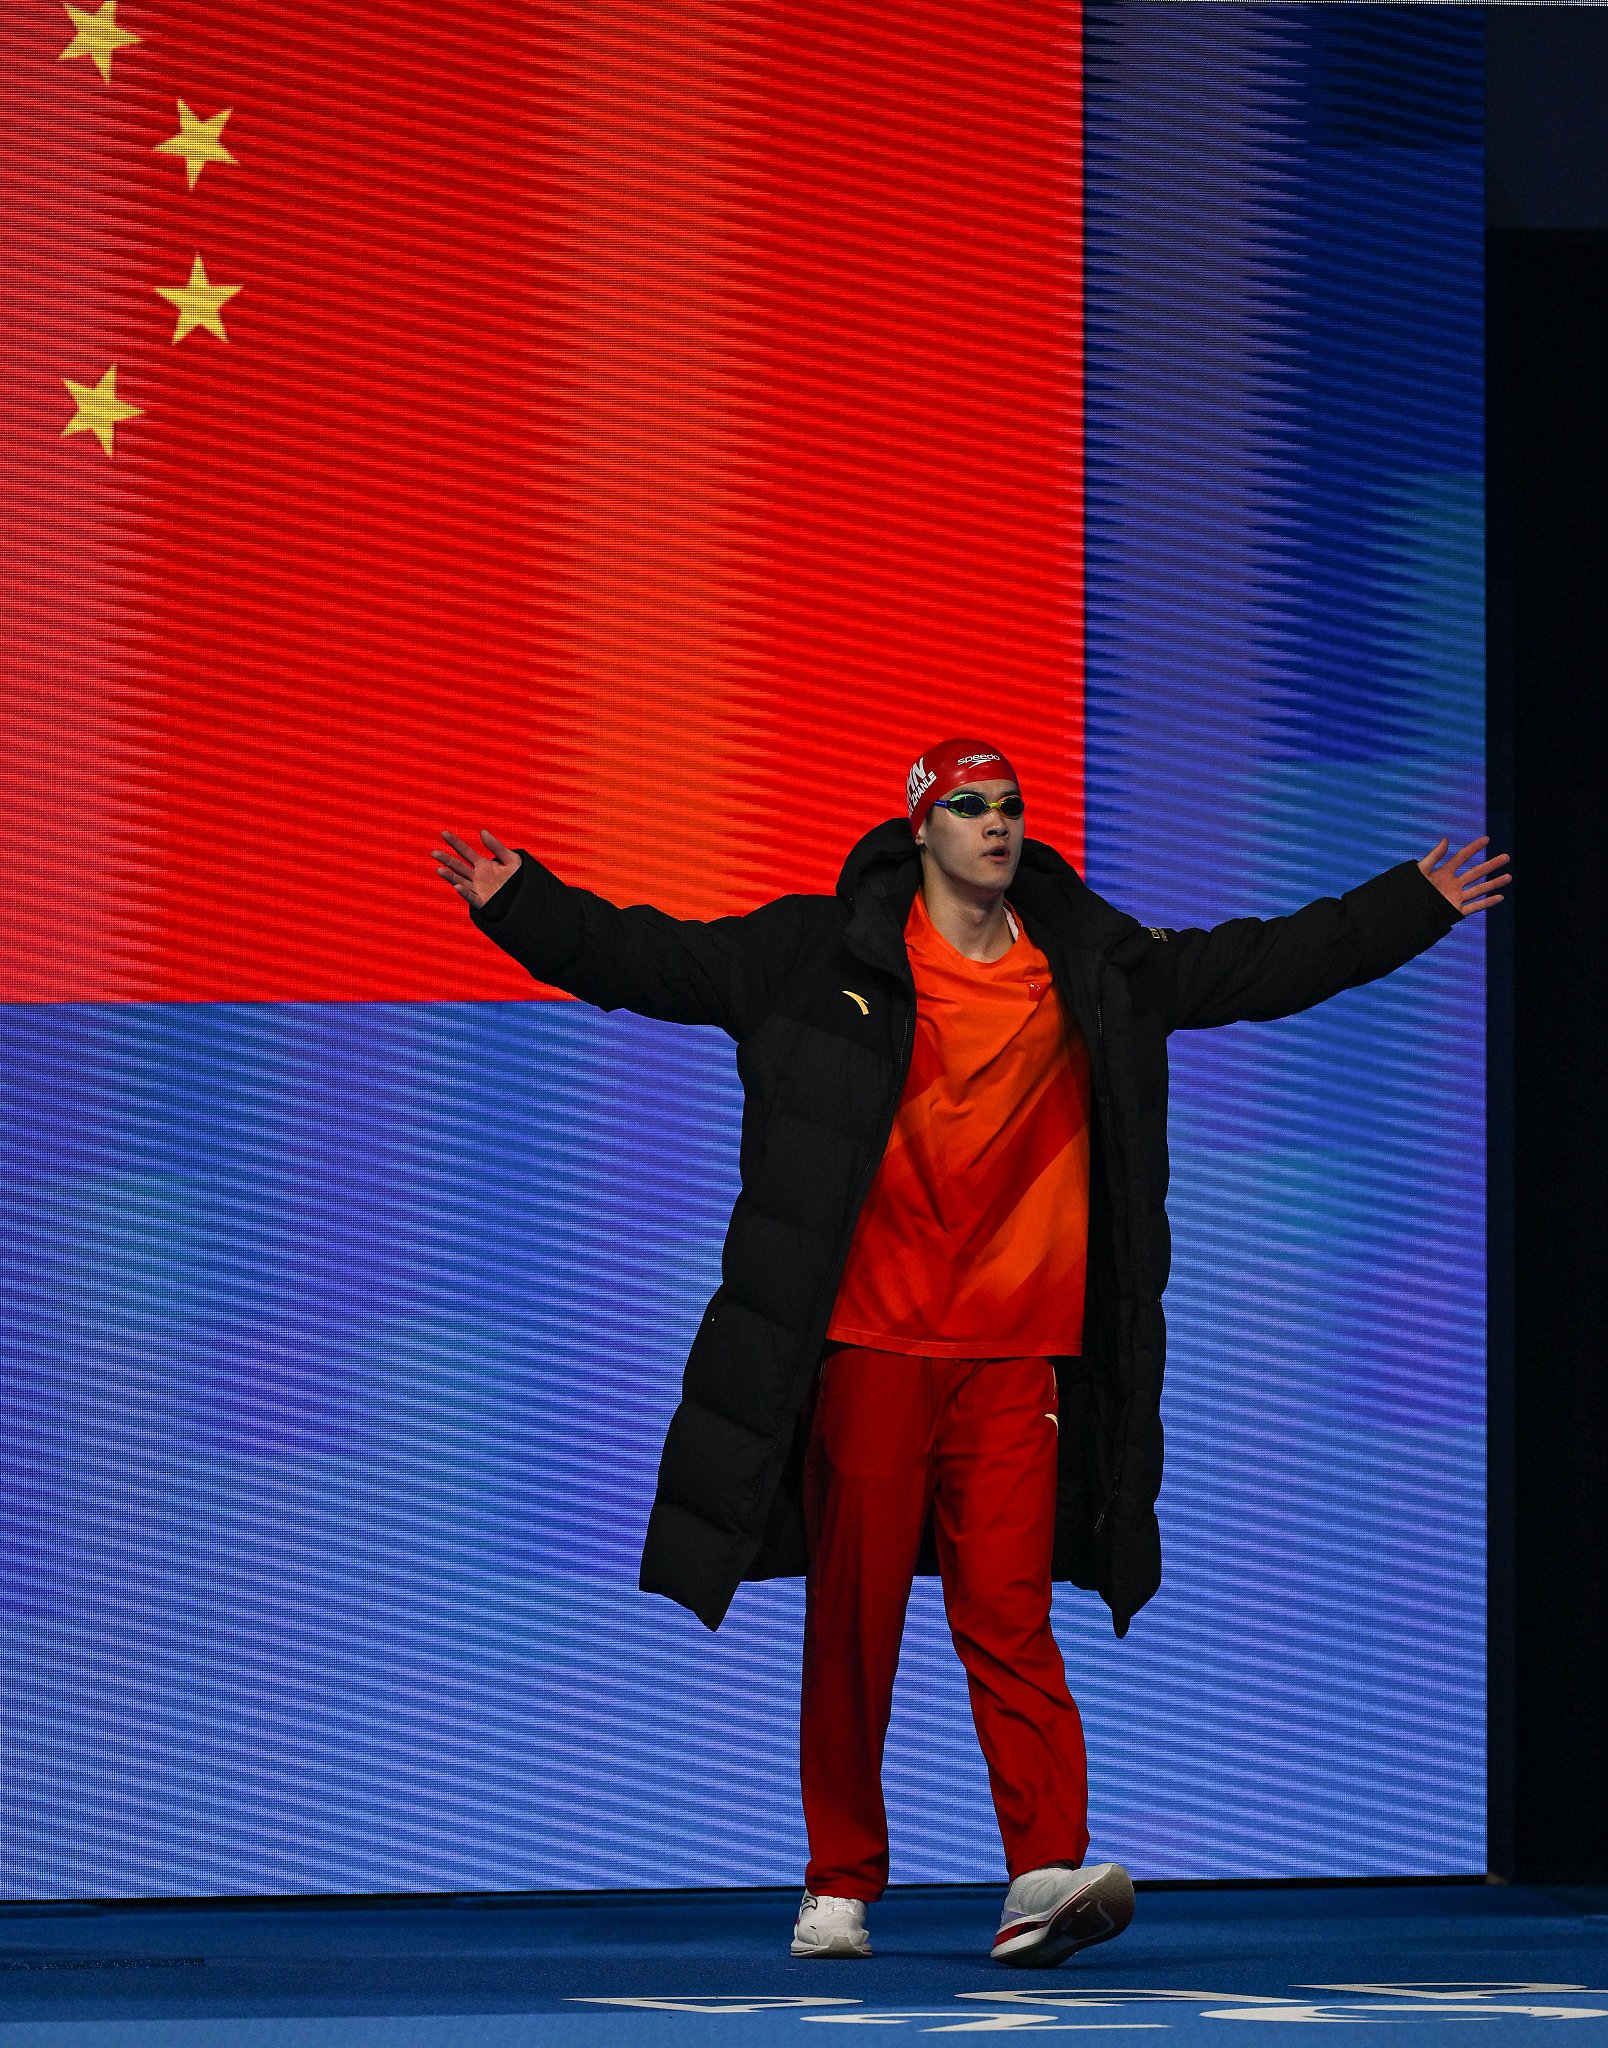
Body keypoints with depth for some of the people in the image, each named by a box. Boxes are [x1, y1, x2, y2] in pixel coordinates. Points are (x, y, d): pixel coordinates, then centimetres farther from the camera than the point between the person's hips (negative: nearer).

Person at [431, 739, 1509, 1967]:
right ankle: (841, 1886, 12)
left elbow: (1258, 968, 21)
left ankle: (1047, 1875, -16)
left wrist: (1420, 904, 22)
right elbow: (662, 963, 0)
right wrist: (520, 901, -11)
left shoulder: (1094, 967, 11)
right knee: (853, 1621, 3)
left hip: (1014, 1356, 1)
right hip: (865, 1348, -1)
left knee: (1010, 1614, -8)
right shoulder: (825, 957, 2)